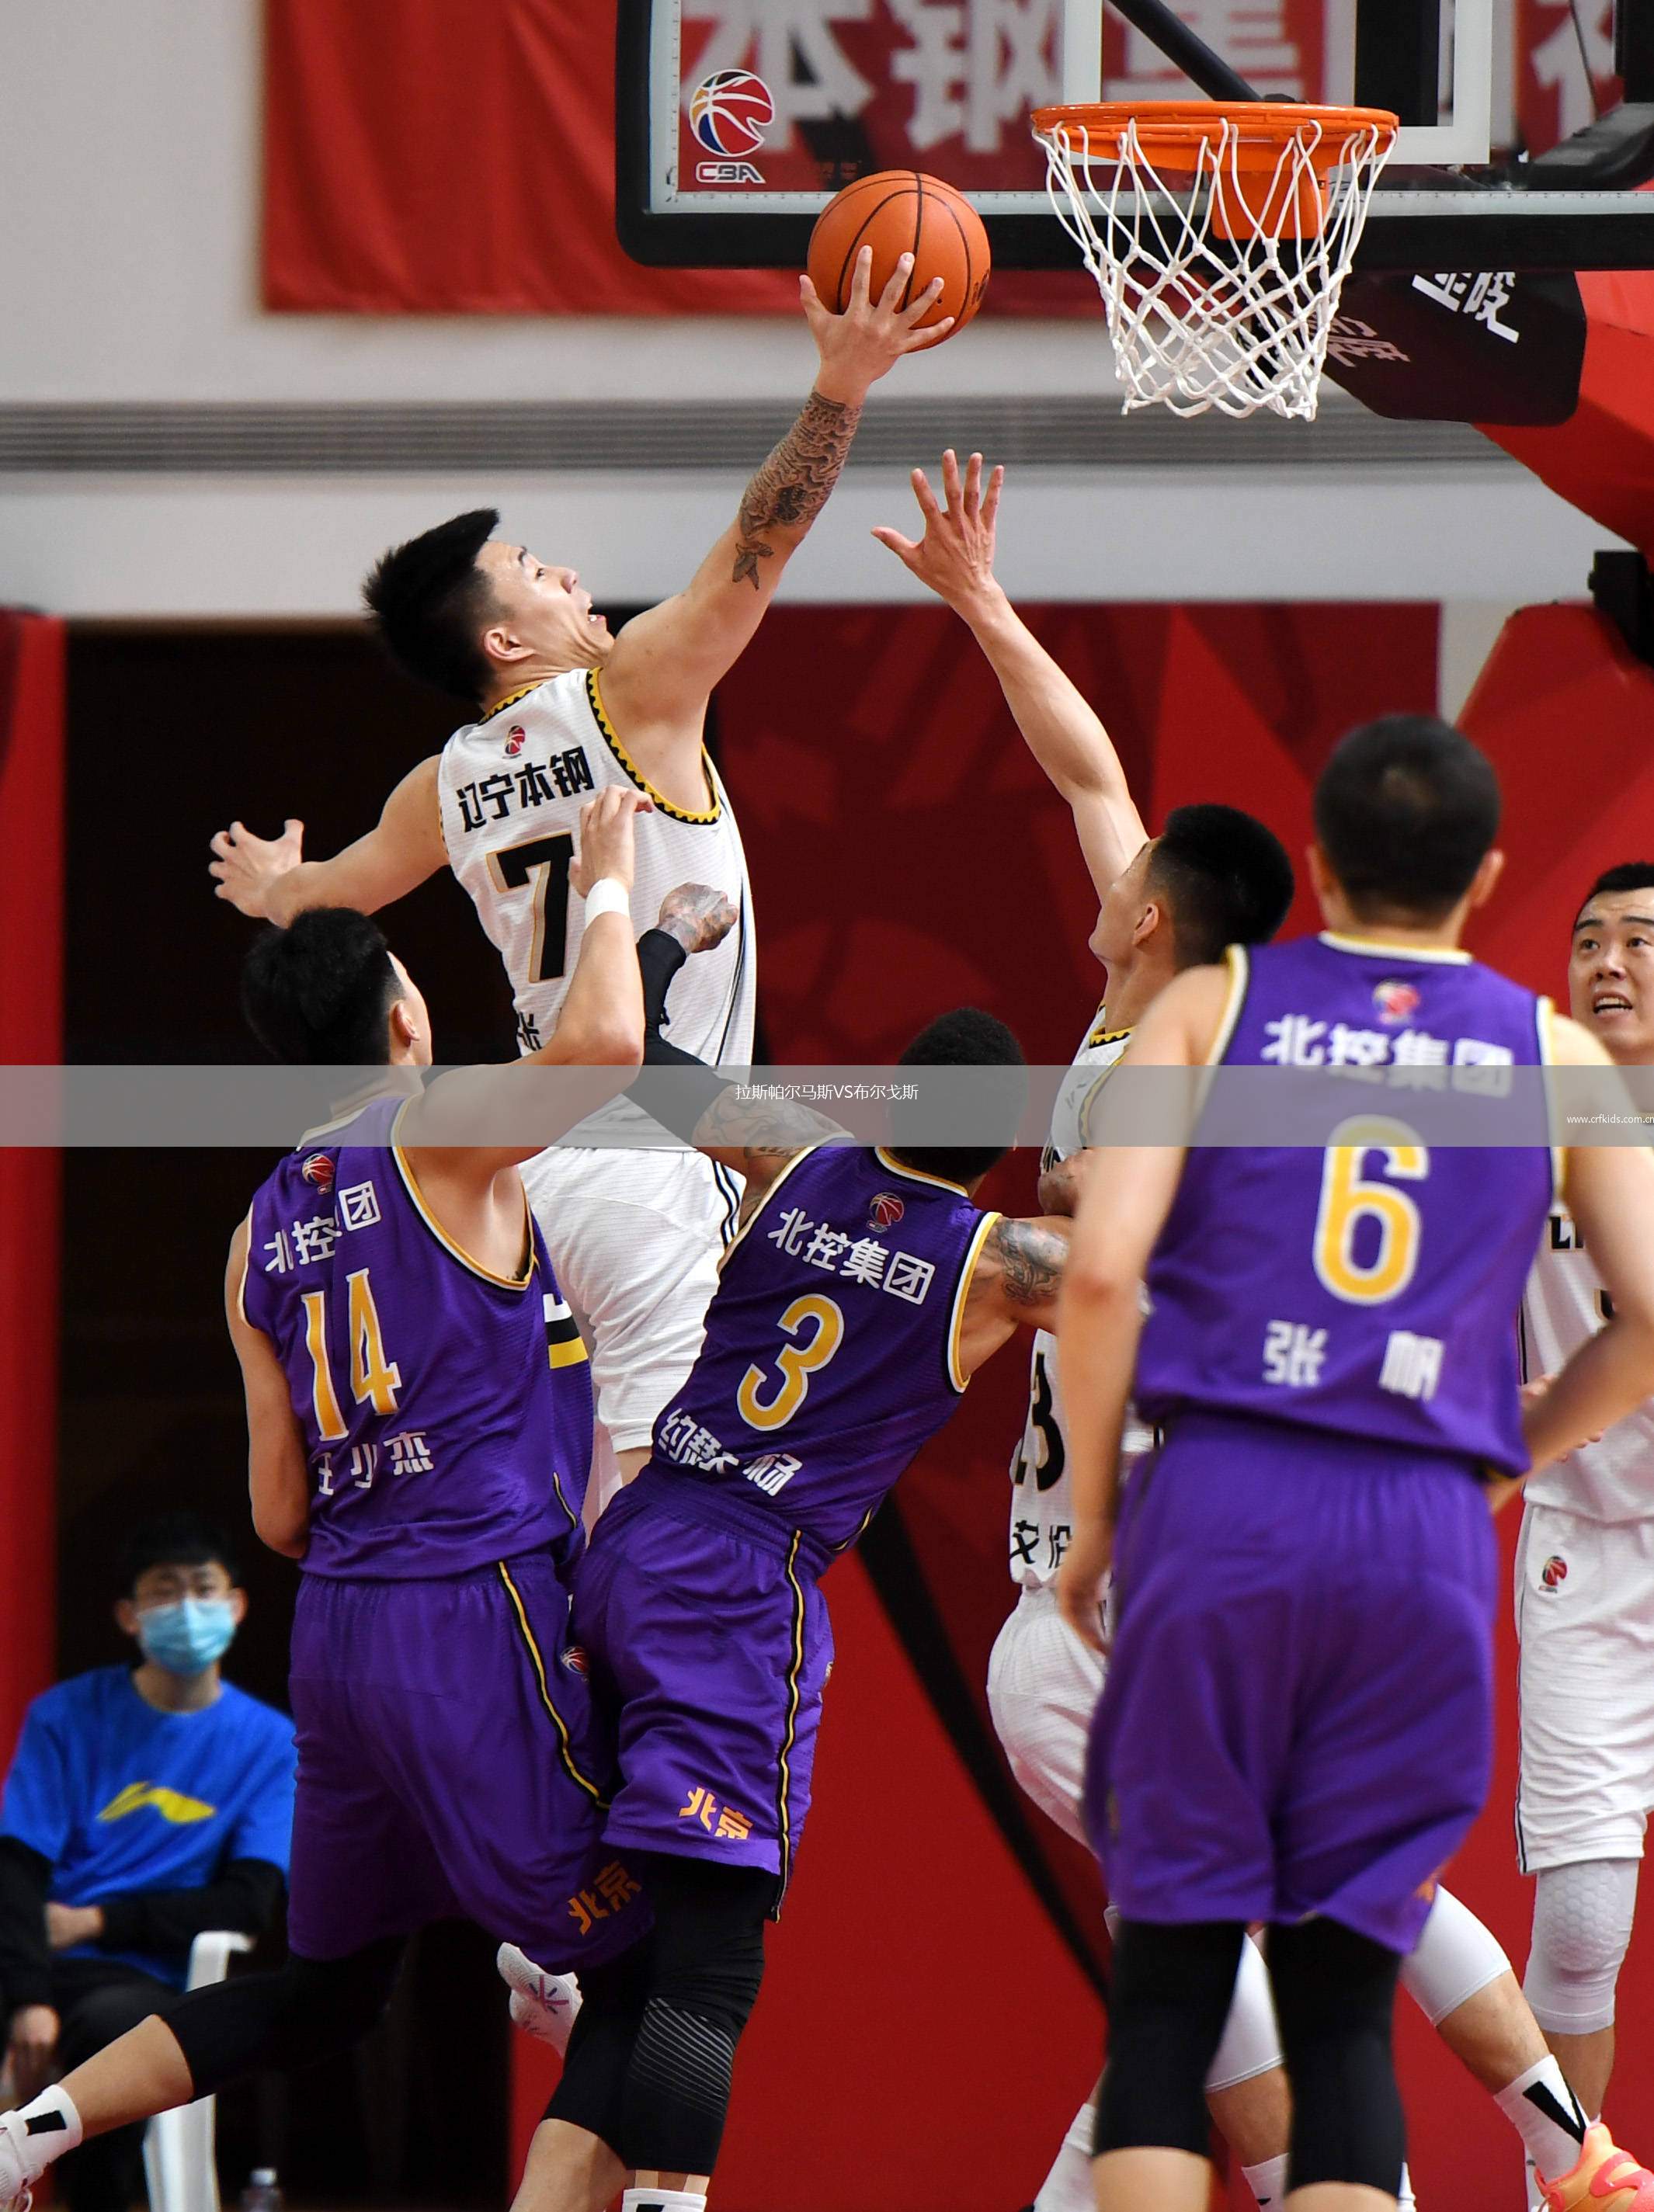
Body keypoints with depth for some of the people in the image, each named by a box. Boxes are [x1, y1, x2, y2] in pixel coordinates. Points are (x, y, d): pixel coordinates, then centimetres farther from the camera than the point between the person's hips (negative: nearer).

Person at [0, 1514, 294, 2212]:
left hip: (140, 1978, 0)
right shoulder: (67, 1716, 9)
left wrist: (97, 1921, -4)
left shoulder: (269, 1743, 10)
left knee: (114, 2025, -39)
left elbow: (249, 1903, 4)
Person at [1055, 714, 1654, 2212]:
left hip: (1219, 1505, -1)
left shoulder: (1213, 1007, 7)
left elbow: (1104, 1270, -4)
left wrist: (1093, 1518, 7)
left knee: (1171, 1975, 4)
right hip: (1428, 1531, 1)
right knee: (1344, 1996, 6)